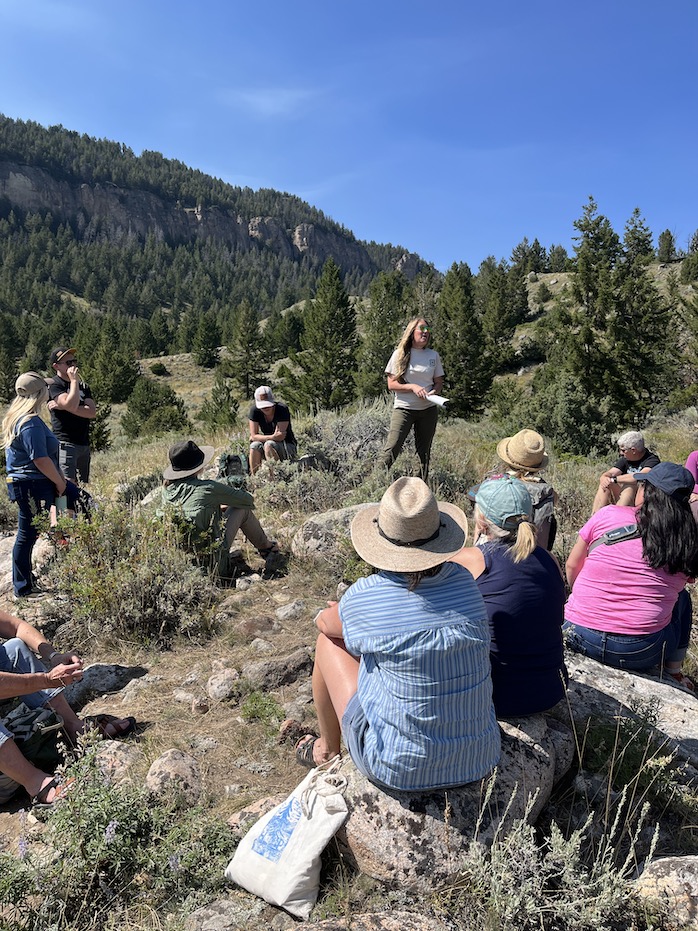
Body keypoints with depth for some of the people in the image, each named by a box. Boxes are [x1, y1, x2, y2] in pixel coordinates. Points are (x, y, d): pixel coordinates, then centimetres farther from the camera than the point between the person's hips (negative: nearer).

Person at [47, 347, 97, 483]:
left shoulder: (83, 386, 16)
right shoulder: (54, 385, -3)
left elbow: (92, 412, -1)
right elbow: (71, 405, -22)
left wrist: (62, 407, -10)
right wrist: (74, 380, -12)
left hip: (84, 445, 7)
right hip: (65, 444, -7)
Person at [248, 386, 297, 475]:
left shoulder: (282, 409, -19)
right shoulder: (254, 410, -8)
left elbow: (281, 436, -22)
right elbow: (254, 436, -12)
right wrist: (273, 437, -26)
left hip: (288, 447, -4)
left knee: (269, 444, -32)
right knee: (255, 445, -26)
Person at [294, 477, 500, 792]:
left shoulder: (366, 597, -20)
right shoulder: (464, 582, -8)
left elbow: (325, 623, 2)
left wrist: (342, 611, 25)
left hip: (399, 769, -4)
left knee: (329, 640, 11)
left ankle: (328, 748, 36)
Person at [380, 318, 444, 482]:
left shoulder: (433, 355, 8)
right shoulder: (400, 354, -1)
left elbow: (439, 382, 14)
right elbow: (391, 384, -3)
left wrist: (434, 391, -9)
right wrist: (413, 387, -17)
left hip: (428, 409, 4)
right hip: (404, 408, -3)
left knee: (424, 453, 8)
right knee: (391, 449, -14)